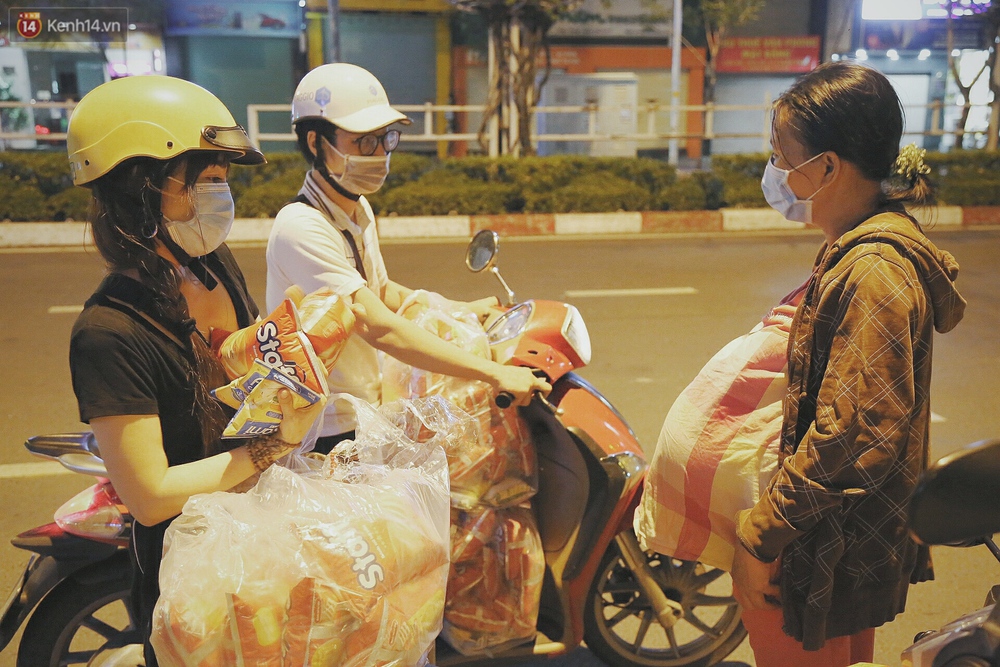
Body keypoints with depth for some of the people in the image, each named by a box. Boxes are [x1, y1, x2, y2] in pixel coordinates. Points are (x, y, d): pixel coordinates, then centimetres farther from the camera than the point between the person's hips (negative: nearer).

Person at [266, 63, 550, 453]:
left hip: (366, 418, 8)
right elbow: (379, 328, -31)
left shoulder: (360, 211, 6)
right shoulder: (301, 229, -23)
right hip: (327, 439, -8)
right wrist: (494, 374, -32)